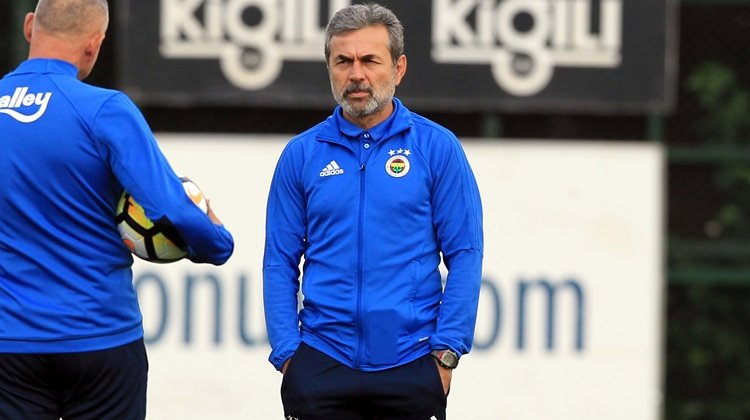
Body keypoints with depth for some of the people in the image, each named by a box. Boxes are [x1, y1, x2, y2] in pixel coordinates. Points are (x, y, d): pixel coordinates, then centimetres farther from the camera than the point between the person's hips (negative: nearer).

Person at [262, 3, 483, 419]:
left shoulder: (437, 148, 1)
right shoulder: (301, 154, 6)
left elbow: (464, 255, -1)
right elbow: (280, 263, 7)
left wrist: (446, 352, -8)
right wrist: (286, 354, -2)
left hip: (410, 365, -1)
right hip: (321, 365, 2)